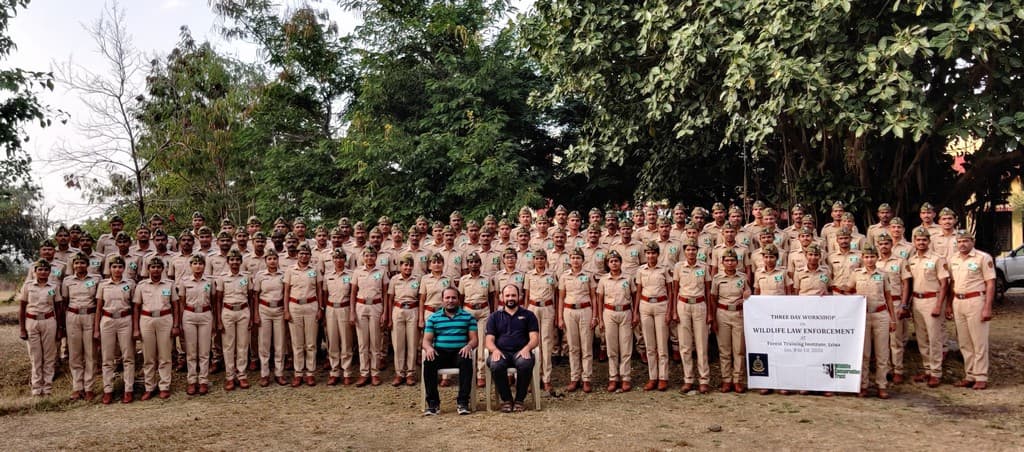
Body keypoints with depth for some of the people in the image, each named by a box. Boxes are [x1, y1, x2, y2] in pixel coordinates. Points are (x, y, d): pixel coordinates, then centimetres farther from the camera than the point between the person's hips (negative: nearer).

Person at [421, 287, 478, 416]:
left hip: (460, 352, -1)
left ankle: (463, 401, -29)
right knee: (428, 363, -31)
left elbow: (474, 339, 7)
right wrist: (429, 348, -15)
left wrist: (469, 346, -17)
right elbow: (426, 340, 10)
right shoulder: (433, 318, 16)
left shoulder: (468, 317, 13)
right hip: (440, 352, 1)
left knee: (466, 361, -35)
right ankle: (433, 402, -24)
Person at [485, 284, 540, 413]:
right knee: (495, 365, -35)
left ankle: (519, 400, -14)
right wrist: (495, 350, -15)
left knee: (525, 363, -36)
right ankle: (506, 399, -11)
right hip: (501, 353, 1)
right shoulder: (494, 317, 19)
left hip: (521, 353, -1)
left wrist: (526, 348, -18)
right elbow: (489, 340, 9)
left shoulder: (528, 315, 16)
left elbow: (535, 338, 5)